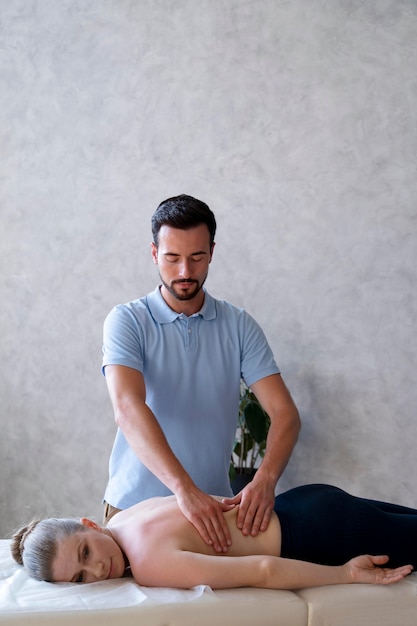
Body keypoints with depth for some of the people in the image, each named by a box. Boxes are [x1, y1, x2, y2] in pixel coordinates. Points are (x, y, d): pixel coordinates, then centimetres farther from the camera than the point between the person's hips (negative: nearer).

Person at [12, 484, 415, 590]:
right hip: (298, 501, 8)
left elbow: (264, 571, -34)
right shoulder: (122, 520, -5)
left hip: (322, 534, -8)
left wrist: (347, 574, -25)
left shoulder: (151, 566, -30)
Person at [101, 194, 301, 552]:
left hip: (214, 507, 2)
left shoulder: (239, 327, 1)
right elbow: (128, 409, -23)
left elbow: (284, 412, -6)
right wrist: (185, 490, -36)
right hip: (134, 506, -2)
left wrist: (265, 479, -27)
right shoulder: (126, 321, -7)